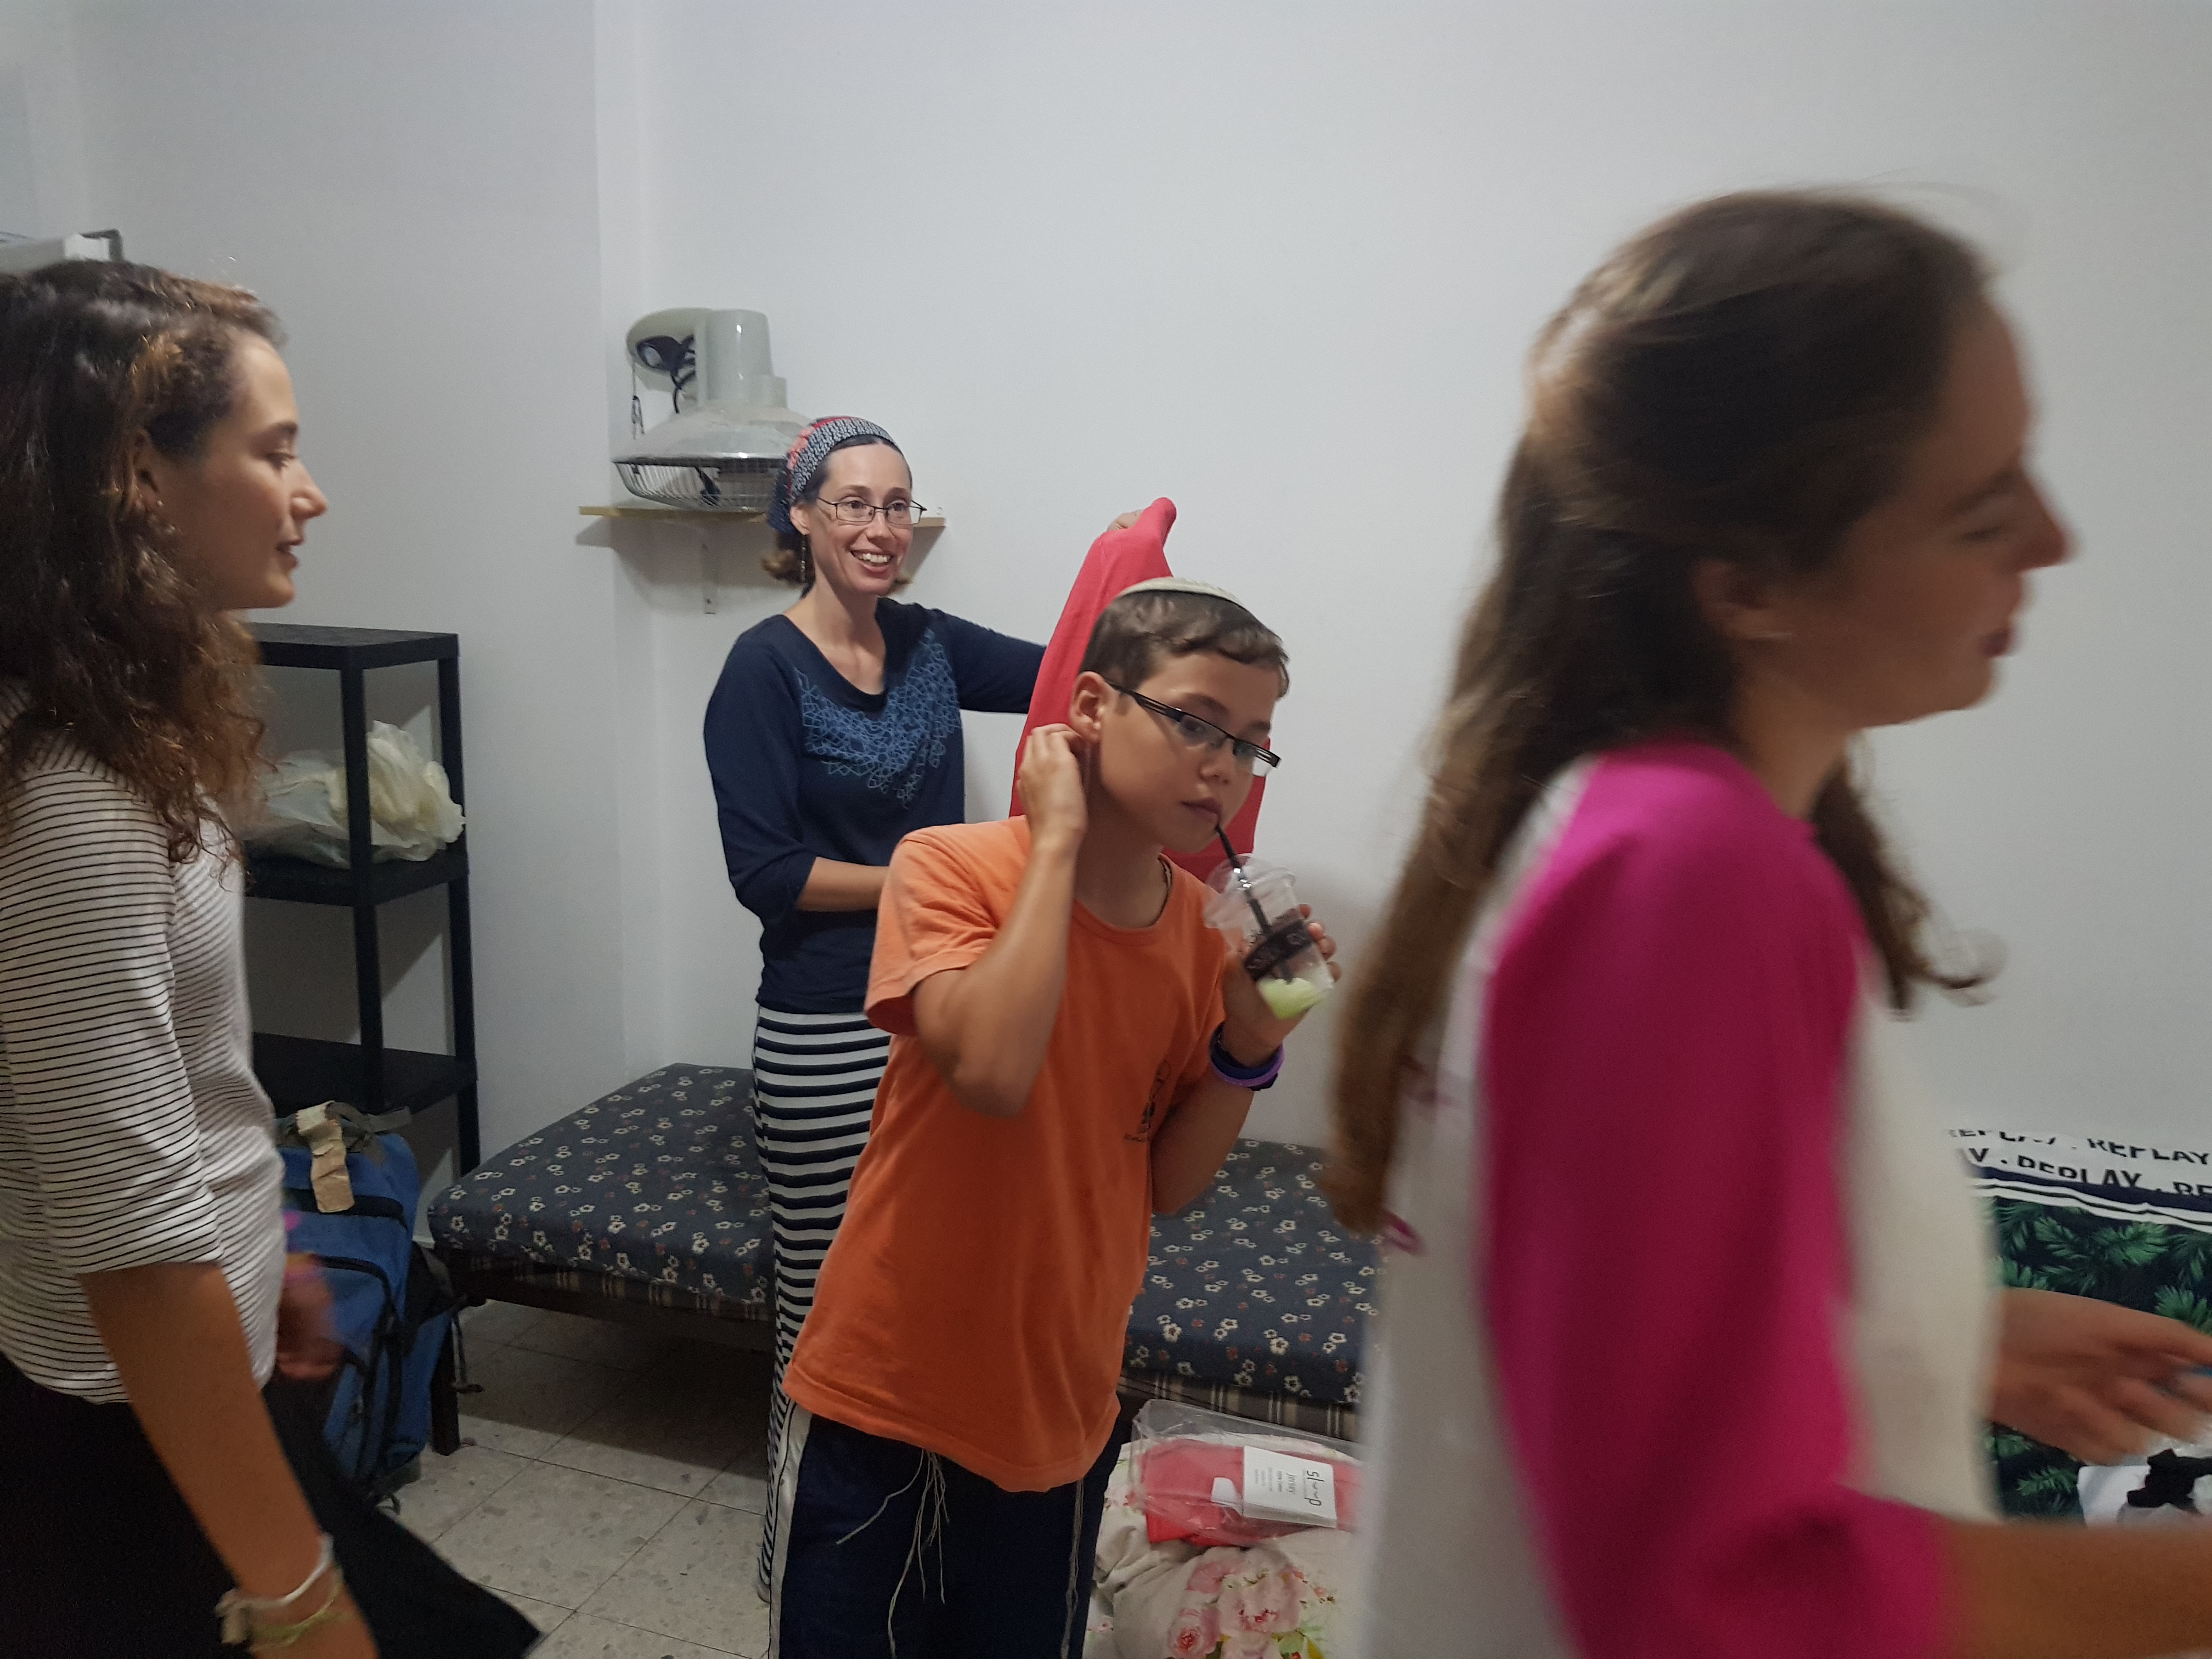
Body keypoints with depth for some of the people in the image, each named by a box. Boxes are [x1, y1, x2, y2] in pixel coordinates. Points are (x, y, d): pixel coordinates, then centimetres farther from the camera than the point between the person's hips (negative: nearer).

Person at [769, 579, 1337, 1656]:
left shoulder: (1203, 928, -4)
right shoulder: (948, 867, -17)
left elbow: (1166, 1184, 1)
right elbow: (993, 1070, -35)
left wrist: (1249, 1044, -14)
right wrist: (1057, 840, -27)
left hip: (1064, 1417, 4)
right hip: (884, 1404, -4)